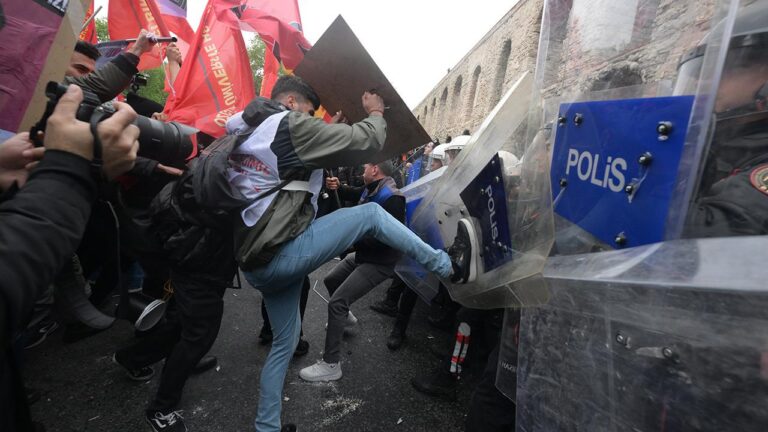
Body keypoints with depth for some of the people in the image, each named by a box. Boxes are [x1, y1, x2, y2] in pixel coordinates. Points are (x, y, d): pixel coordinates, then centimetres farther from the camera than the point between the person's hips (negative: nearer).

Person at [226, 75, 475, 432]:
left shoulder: (242, 129, 18)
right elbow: (365, 142, -10)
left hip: (256, 262, 9)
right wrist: (376, 114, 11)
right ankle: (447, 265, 3)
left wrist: (327, 130, 24)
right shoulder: (290, 125, -9)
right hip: (283, 253, -9)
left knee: (284, 343, 22)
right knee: (371, 214, -4)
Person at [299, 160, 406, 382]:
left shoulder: (392, 198, -24)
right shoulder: (371, 189, 4)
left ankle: (331, 365, -5)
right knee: (331, 281, 27)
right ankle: (344, 317, 52)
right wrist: (337, 187, 1)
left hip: (378, 263, -10)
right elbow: (352, 194, 23)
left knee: (336, 302, -16)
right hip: (362, 256, 10)